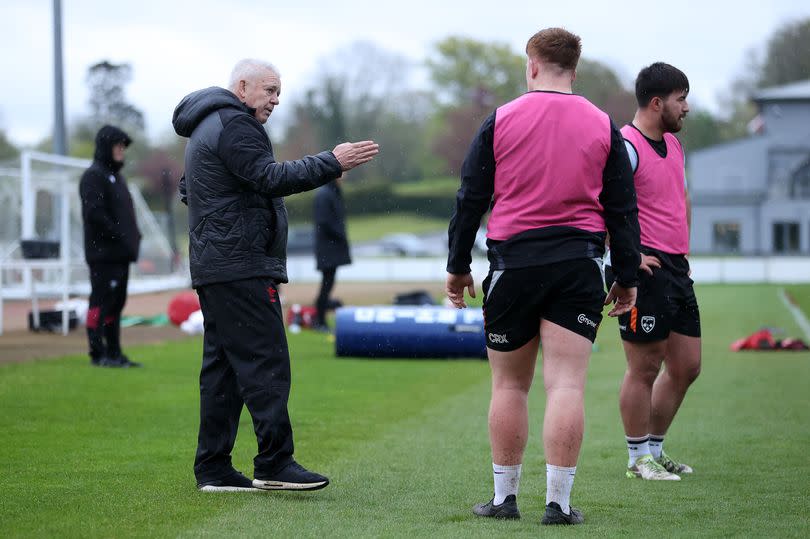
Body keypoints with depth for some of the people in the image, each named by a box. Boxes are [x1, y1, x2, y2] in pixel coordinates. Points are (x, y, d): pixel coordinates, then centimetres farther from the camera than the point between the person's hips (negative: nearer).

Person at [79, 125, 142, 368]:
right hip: (103, 254, -9)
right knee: (101, 302, -7)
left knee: (116, 303, 10)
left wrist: (133, 236, 10)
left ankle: (114, 353, 14)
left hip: (120, 254, 9)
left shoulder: (116, 175, 21)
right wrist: (120, 236, -19)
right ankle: (98, 354, -5)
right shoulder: (94, 176, -8)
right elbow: (94, 213, -18)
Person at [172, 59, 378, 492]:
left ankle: (213, 468, 9)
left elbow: (187, 190, 33)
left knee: (222, 366, 9)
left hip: (213, 268, 11)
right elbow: (270, 177, -21)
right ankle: (274, 463, -14)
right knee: (265, 362, -11)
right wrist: (332, 163, -21)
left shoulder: (208, 127, 24)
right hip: (242, 266, -11)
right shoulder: (233, 125, -10)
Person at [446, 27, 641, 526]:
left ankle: (505, 496, 14)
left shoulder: (501, 120, 2)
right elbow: (623, 208, 7)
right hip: (579, 264, 0)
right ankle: (559, 502, -5)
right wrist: (627, 278, 13)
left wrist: (458, 267, 12)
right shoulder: (603, 126, 5)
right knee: (567, 385, -2)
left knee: (509, 385, 9)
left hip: (512, 261, 0)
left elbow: (470, 199, 3)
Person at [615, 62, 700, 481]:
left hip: (677, 269, 9)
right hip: (645, 270, -9)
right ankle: (639, 458, 8)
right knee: (644, 368, -2)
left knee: (686, 366, 12)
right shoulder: (627, 147, -14)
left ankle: (655, 448, 24)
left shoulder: (673, 144, 15)